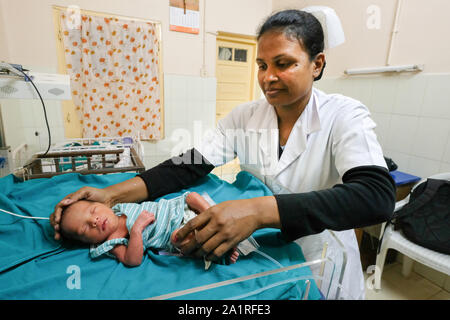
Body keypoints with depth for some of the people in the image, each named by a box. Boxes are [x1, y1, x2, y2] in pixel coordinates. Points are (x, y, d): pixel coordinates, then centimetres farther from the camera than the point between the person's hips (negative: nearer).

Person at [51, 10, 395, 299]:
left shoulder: (345, 116, -17)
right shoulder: (244, 116, -7)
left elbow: (378, 197, -31)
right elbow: (191, 166, -11)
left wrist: (258, 211, -44)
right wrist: (114, 193, -24)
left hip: (320, 270, -2)